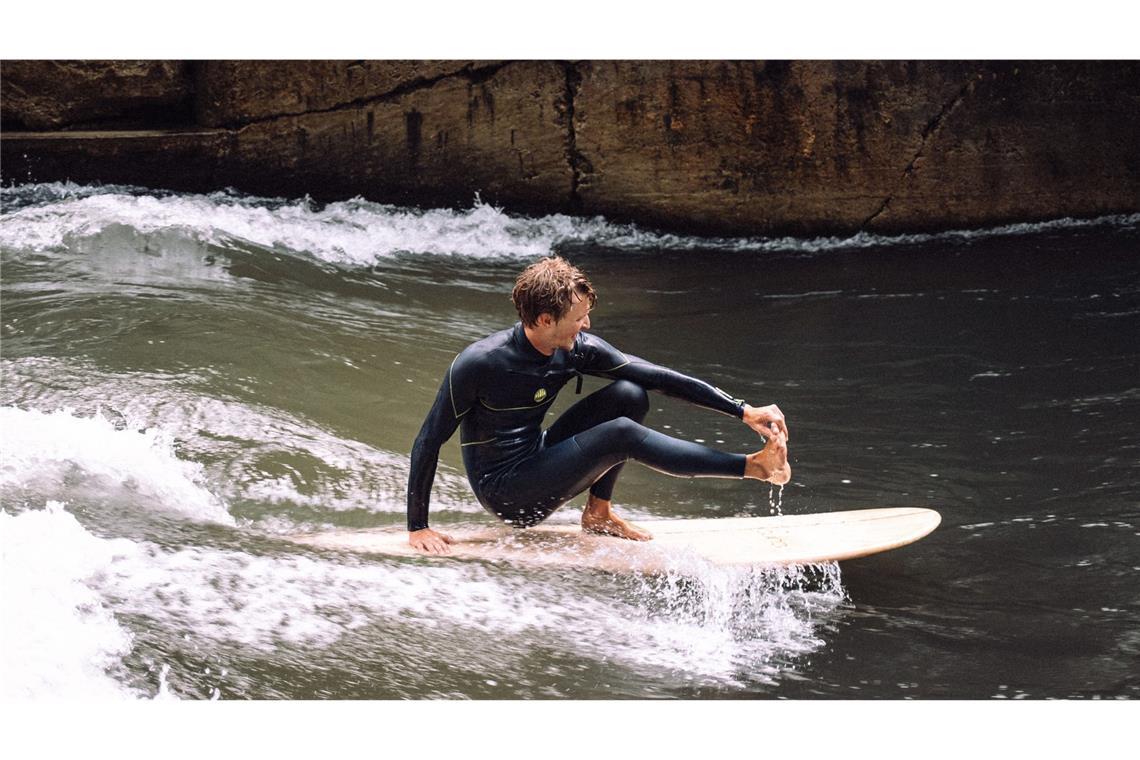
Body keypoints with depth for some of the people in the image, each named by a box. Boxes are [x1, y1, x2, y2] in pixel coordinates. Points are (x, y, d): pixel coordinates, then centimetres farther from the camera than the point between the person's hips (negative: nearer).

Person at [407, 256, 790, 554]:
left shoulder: (576, 349, -8)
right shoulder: (478, 363, -24)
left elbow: (658, 377, -7)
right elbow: (429, 441, -17)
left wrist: (743, 410, -11)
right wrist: (417, 527, -17)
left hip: (538, 462, 7)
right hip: (503, 490, -7)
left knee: (630, 395, -11)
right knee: (622, 435, -24)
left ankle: (598, 512, -1)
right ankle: (753, 466, -19)